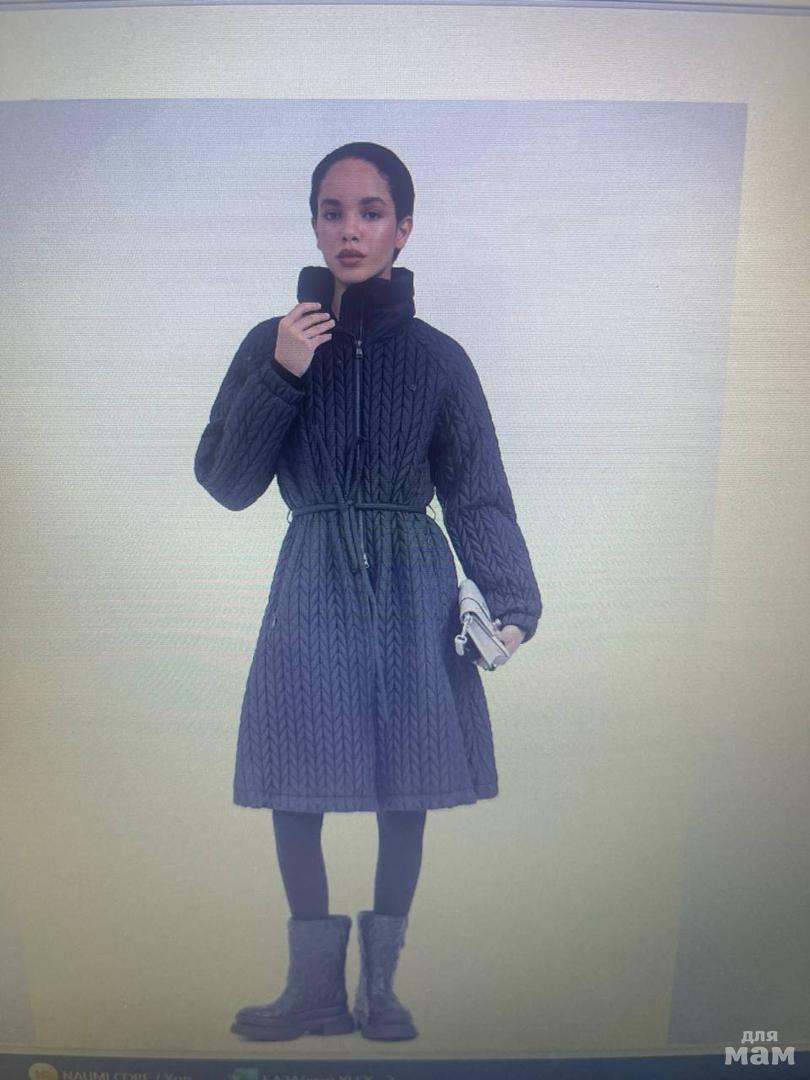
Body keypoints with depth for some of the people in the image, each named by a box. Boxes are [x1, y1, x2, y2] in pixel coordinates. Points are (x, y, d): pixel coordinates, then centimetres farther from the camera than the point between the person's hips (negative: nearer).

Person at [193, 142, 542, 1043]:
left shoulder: (438, 359, 1)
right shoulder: (273, 343, 3)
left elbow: (477, 495, 0)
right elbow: (224, 483, -2)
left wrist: (512, 601, -13)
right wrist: (279, 377, -13)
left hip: (412, 590, 0)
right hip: (312, 585, 1)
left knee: (405, 789, 7)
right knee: (293, 786, 5)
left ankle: (381, 982, 31)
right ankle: (314, 986, 28)